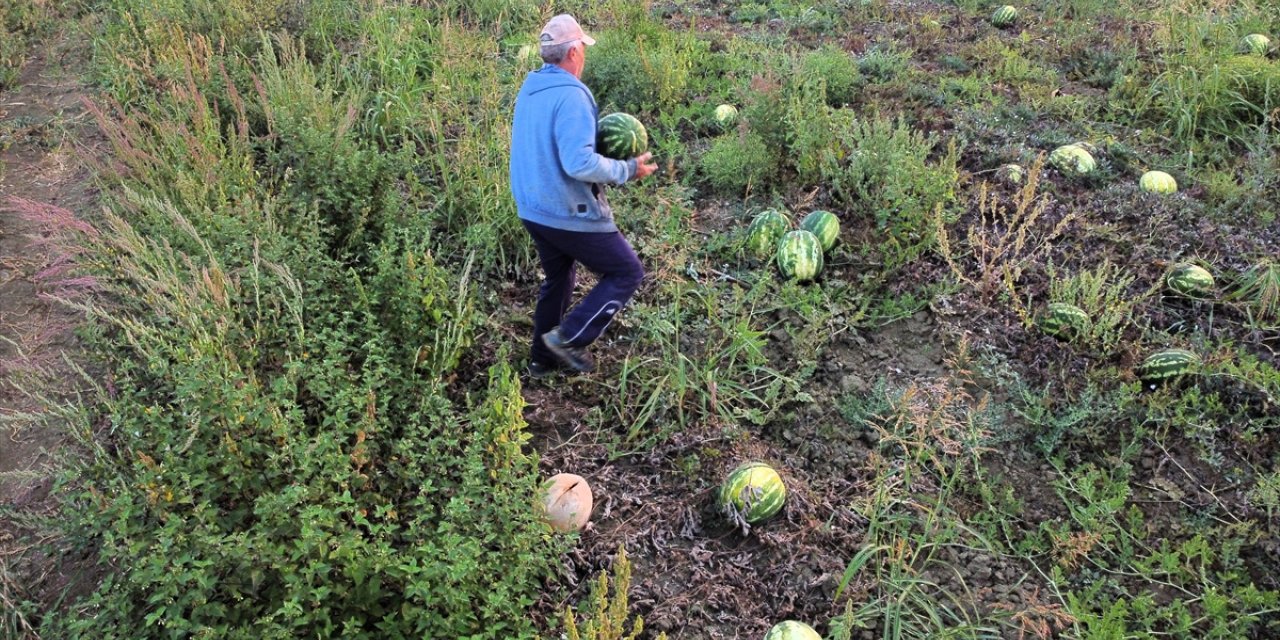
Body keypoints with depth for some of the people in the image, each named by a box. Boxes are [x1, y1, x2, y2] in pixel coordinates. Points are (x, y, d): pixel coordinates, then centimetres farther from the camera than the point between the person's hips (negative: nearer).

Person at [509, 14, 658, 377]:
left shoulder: (529, 89, 8)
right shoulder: (571, 96, -22)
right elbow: (579, 164, -30)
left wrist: (599, 139, 14)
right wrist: (628, 170, -17)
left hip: (533, 210, 9)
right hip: (570, 214, -9)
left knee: (557, 279, 26)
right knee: (627, 272, 6)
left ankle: (543, 359, 34)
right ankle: (570, 337, 2)